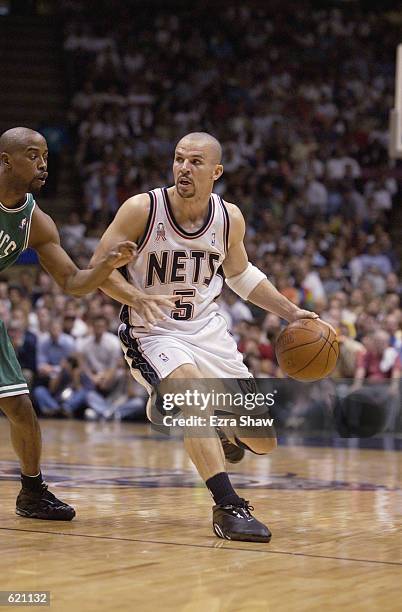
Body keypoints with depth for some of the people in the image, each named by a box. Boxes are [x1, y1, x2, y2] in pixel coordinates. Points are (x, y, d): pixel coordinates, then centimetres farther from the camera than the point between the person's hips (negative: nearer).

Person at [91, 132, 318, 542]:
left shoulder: (230, 218, -2)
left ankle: (223, 434, 40)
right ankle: (228, 507, -33)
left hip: (207, 329, 4)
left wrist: (291, 312, 8)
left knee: (262, 442, 3)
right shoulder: (142, 209, -15)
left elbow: (240, 274, 16)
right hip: (153, 333, -4)